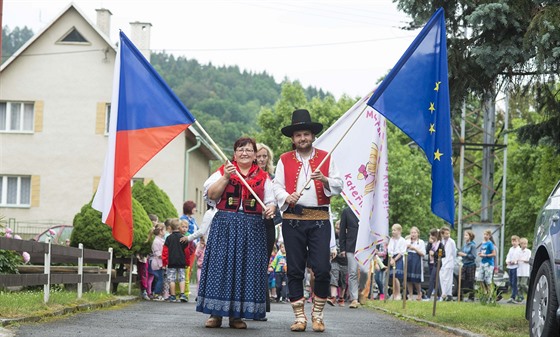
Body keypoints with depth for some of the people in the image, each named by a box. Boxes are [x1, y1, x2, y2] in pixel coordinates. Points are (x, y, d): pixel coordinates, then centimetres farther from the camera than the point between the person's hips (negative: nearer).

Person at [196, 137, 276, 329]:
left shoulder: (263, 177, 13)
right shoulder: (223, 171, 10)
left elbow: (271, 201, 10)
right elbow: (211, 195, -1)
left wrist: (270, 209, -13)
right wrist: (226, 177, -12)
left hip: (252, 228, 1)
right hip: (225, 225, -1)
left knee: (246, 268, -1)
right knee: (220, 265, -5)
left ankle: (237, 315, 5)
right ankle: (215, 313, 0)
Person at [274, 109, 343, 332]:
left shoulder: (325, 158, 11)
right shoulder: (284, 160, 12)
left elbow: (338, 186, 7)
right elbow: (277, 187, 4)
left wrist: (325, 180, -13)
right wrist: (287, 197, -17)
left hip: (320, 219, -1)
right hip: (293, 219, 1)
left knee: (322, 269, -8)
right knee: (295, 270, 2)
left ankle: (317, 316, 6)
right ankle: (299, 317, 9)